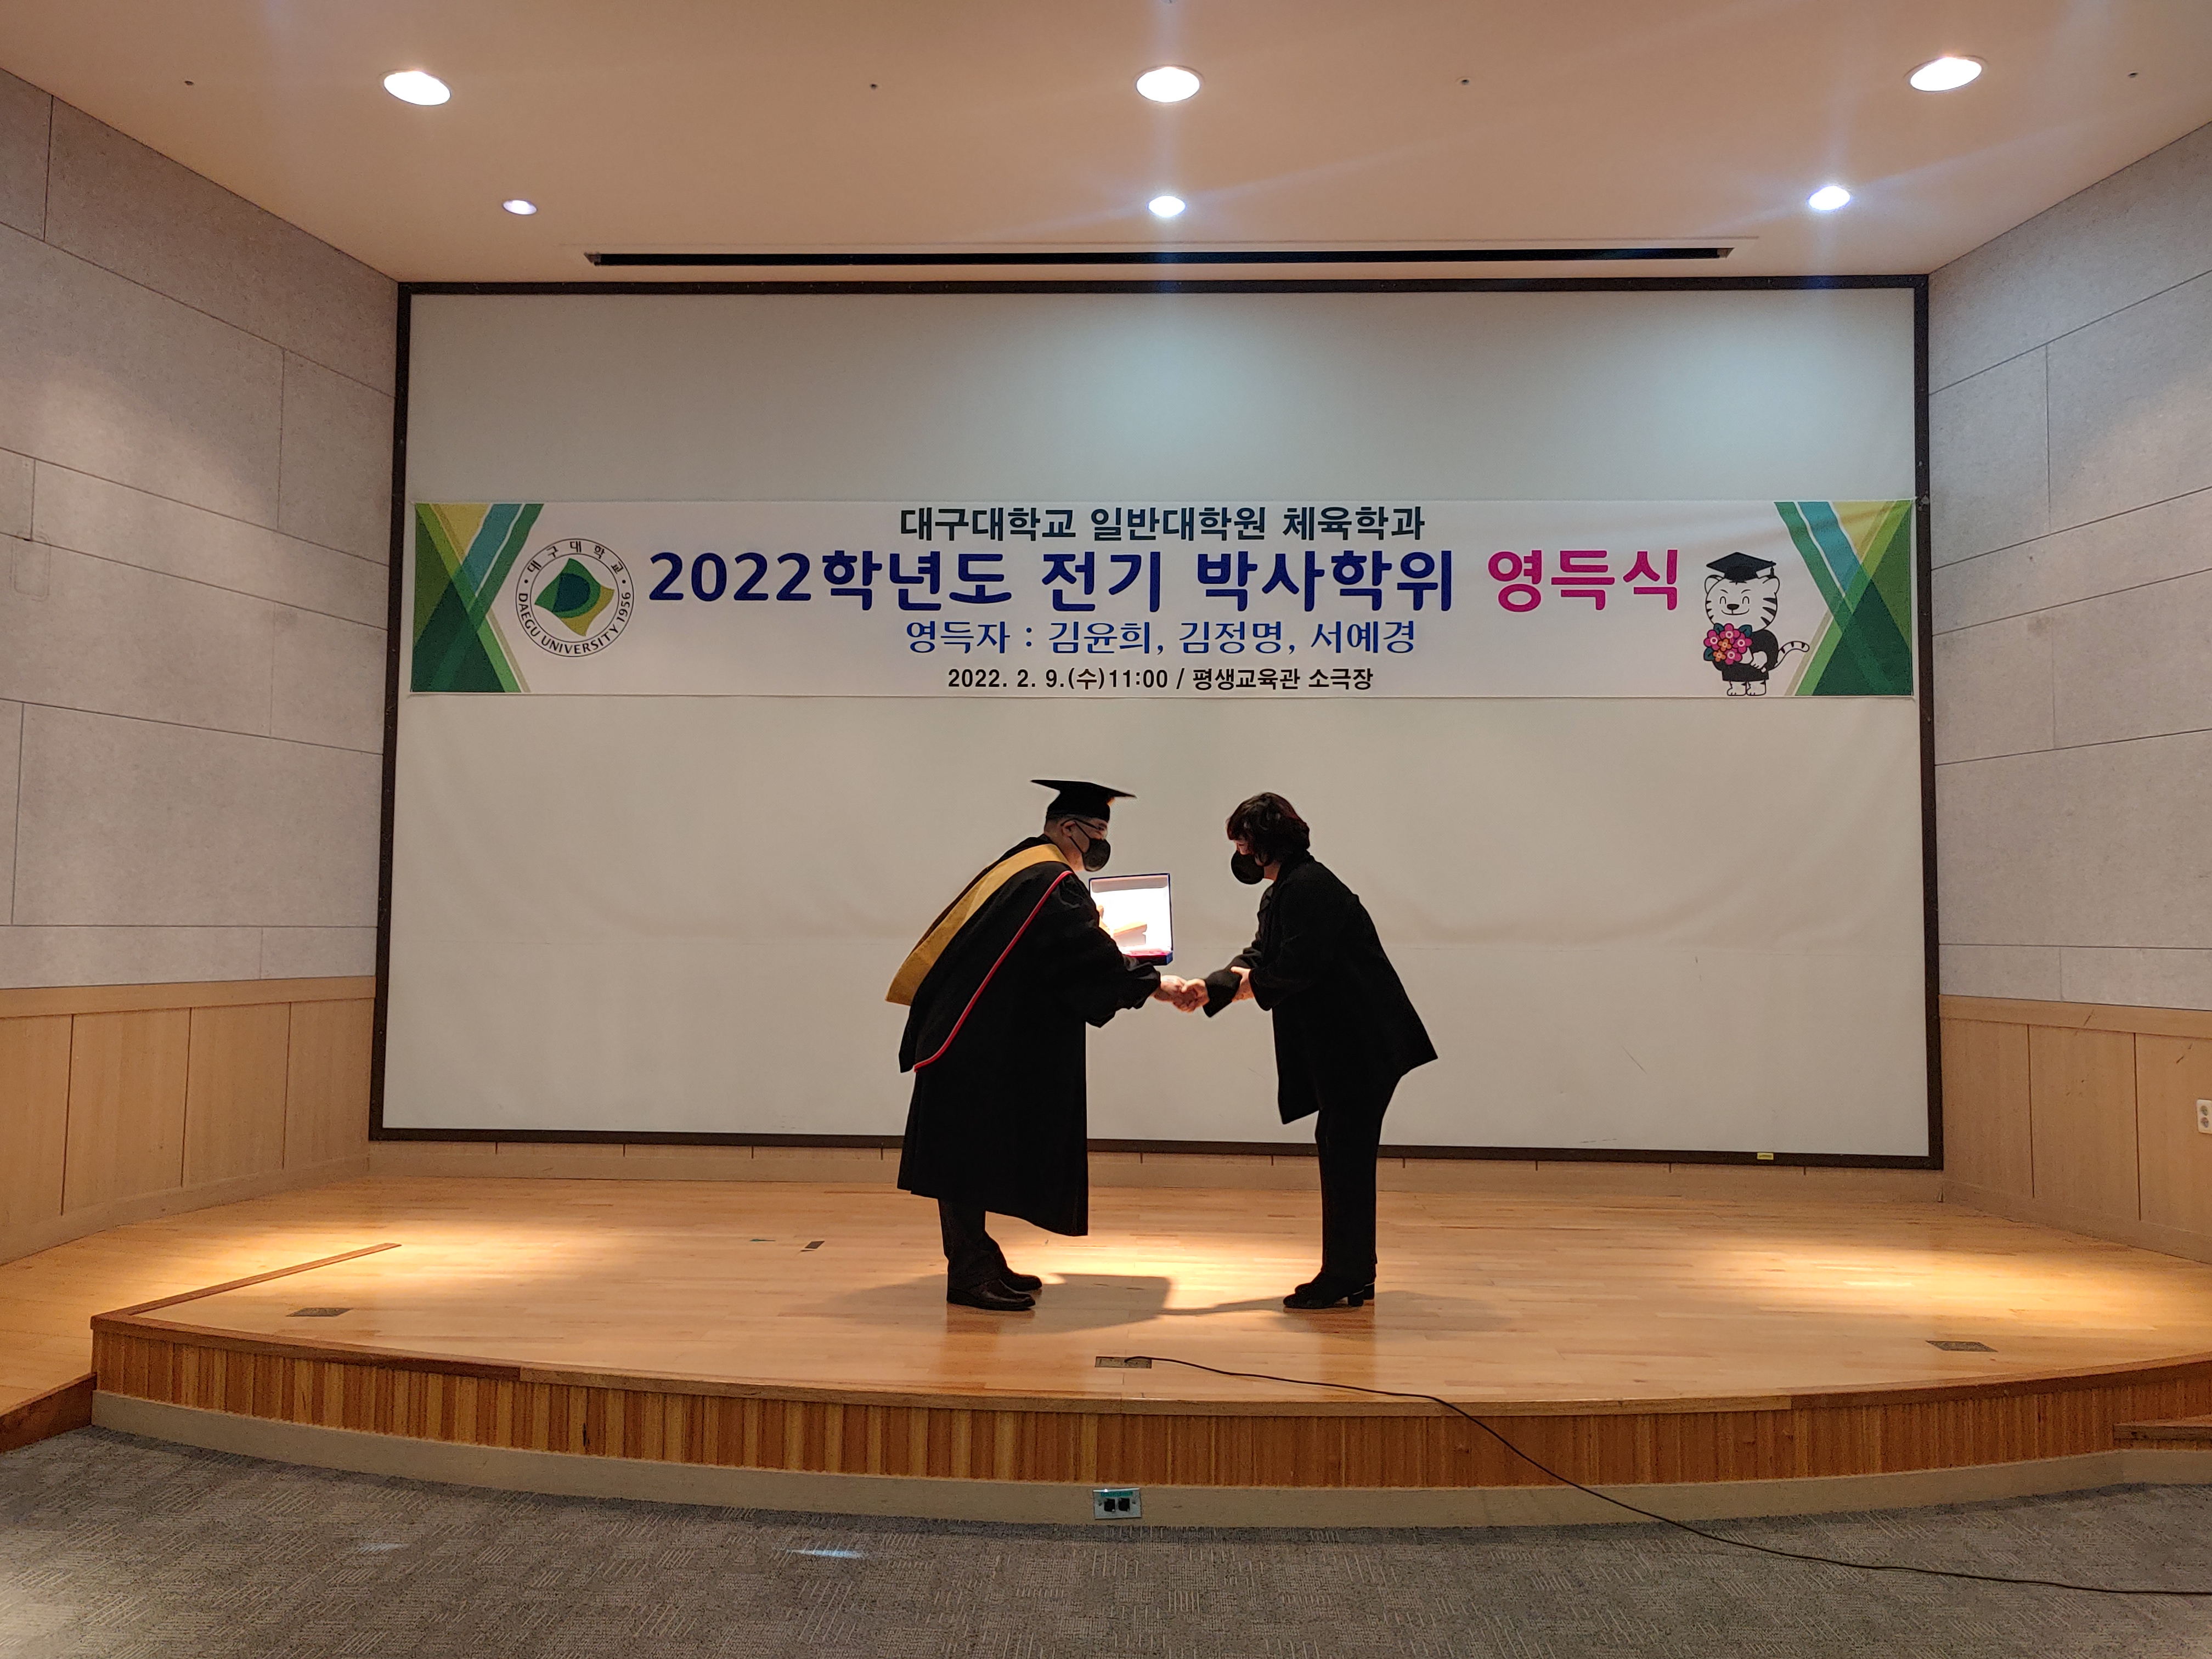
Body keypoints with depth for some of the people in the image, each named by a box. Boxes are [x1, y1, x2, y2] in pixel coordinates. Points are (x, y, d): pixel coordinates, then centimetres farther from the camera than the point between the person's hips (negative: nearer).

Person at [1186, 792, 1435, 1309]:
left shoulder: (1309, 888, -17)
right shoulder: (1283, 893, 16)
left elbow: (1295, 969, -23)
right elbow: (1259, 958, 10)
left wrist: (1252, 985, -4)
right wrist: (1206, 990, -6)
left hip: (1362, 1044, -10)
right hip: (1340, 1045, 11)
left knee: (1345, 1152, -5)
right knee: (1342, 1151, 14)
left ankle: (1345, 1278, 2)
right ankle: (1352, 1276, 22)